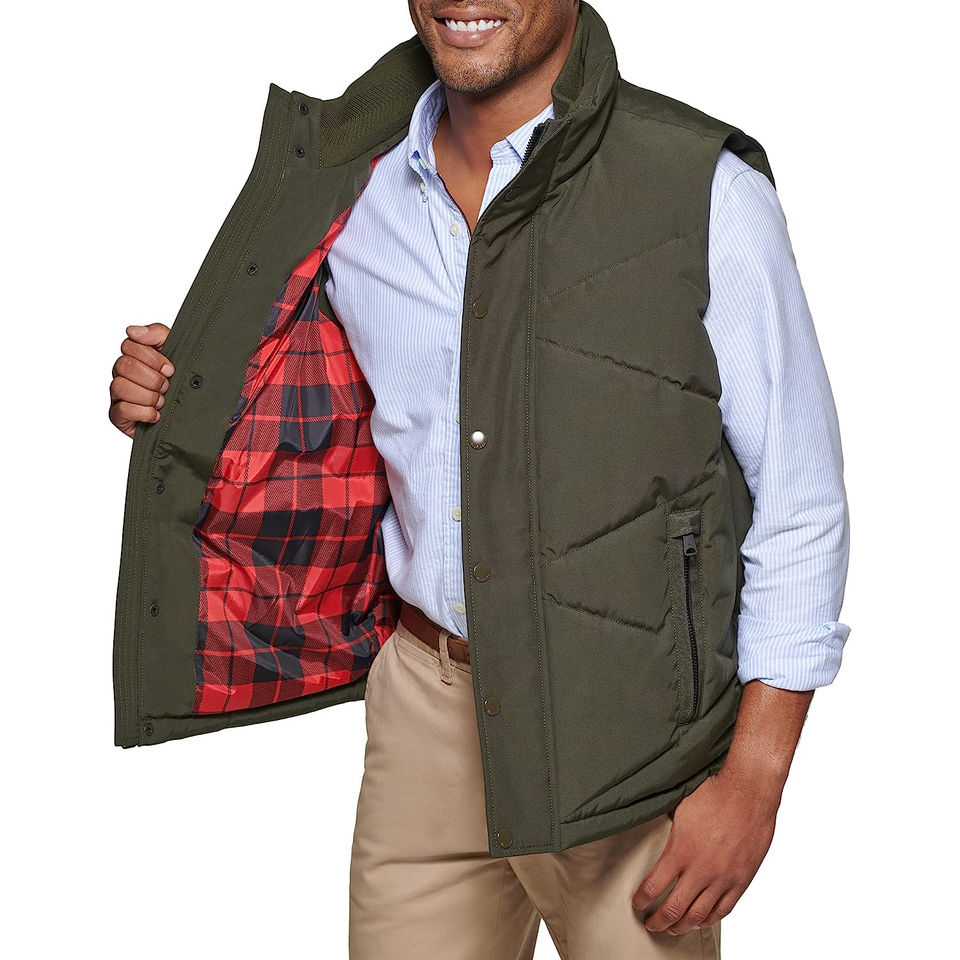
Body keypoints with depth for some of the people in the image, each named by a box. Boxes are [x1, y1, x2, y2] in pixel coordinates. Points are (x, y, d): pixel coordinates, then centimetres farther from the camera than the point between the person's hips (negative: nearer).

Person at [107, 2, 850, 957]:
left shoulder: (705, 195, -12)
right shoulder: (358, 200, 3)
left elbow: (799, 500, -10)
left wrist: (754, 779, -13)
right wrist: (172, 392, 1)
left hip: (618, 722, -4)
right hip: (424, 699, 4)